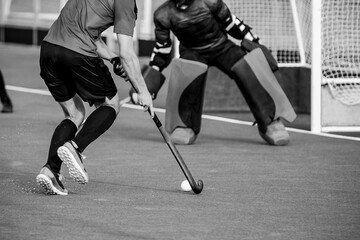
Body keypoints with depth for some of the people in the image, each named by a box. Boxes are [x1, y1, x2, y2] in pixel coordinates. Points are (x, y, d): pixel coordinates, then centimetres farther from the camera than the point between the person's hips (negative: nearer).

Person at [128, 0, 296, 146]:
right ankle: (185, 126, -13)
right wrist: (147, 84, -2)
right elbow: (161, 49, -3)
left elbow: (232, 23, -6)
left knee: (251, 73, -22)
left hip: (222, 47, 0)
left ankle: (271, 123, -9)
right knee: (186, 74, -33)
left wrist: (255, 44, 0)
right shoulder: (164, 15, -14)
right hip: (192, 53, 0)